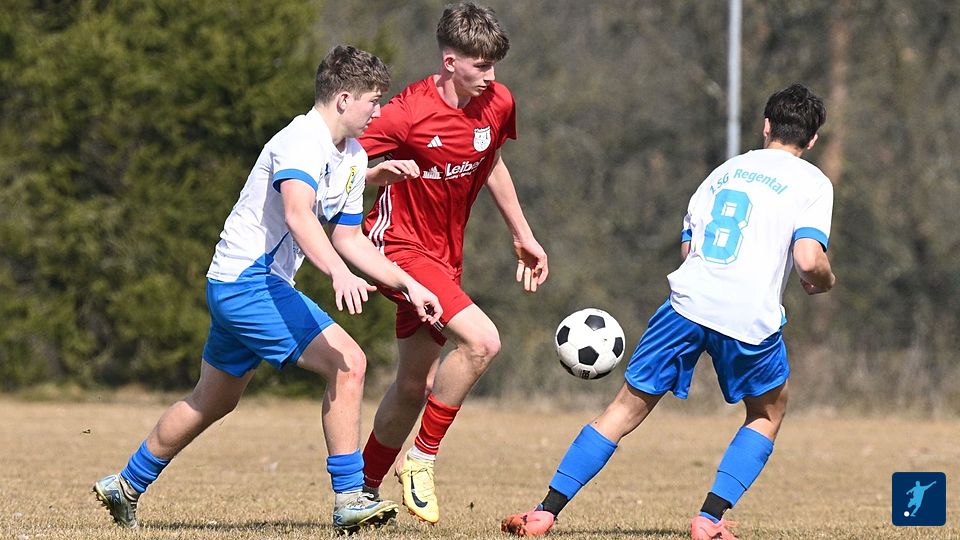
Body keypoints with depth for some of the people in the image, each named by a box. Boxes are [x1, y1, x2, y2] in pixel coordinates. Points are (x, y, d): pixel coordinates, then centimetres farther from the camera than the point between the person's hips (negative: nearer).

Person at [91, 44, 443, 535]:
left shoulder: (353, 158, 12)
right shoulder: (302, 141, -20)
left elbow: (348, 239, 20)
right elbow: (297, 214, -38)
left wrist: (409, 286, 12)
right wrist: (339, 274, -53)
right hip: (248, 280, -11)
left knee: (213, 400, 23)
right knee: (348, 364, -19)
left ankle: (126, 485, 37)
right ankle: (350, 500, -16)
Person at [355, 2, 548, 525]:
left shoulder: (498, 104, -3)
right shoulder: (408, 113, -22)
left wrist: (523, 237, 22)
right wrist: (380, 174, -38)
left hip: (444, 255, 7)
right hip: (399, 244, -7)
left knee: (415, 384, 14)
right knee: (481, 341, -25)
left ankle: (365, 490, 30)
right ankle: (421, 459, -10)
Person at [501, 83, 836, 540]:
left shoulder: (723, 171, 23)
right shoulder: (812, 183, 7)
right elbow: (809, 258, -7)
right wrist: (823, 282, 14)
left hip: (688, 299, 3)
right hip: (751, 315, -3)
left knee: (628, 407, 11)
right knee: (768, 415, 22)